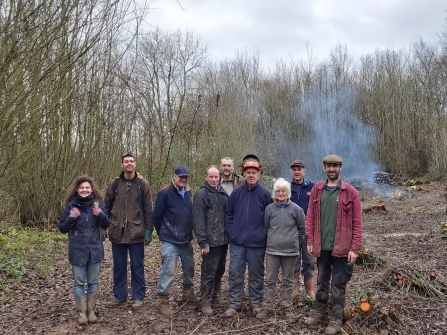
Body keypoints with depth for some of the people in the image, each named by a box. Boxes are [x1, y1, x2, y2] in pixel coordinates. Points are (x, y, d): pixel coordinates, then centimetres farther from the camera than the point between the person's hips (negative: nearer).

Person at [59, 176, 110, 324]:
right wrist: (71, 217, -19)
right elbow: (62, 228, -2)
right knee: (79, 282, 7)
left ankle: (91, 310, 25)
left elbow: (106, 225, 3)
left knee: (93, 281, 12)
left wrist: (101, 215, -16)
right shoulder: (71, 205, -5)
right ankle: (82, 312, 20)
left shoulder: (98, 203, -2)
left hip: (95, 249, 1)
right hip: (77, 250, -1)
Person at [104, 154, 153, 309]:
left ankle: (138, 297, 18)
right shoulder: (115, 183, 4)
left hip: (136, 232, -2)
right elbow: (106, 206, 8)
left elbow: (148, 209, 0)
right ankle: (119, 296, 25)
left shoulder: (143, 184, 0)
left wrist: (149, 230, -3)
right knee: (119, 266, 12)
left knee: (137, 266, 6)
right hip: (117, 232, 2)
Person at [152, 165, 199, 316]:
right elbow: (156, 216, -8)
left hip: (186, 238, 7)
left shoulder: (188, 192, 8)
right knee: (168, 270, -4)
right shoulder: (165, 192, -13)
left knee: (189, 266, 18)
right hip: (170, 240, -7)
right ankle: (163, 301, 9)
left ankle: (188, 293, 37)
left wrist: (189, 232, 14)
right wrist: (163, 233, 1)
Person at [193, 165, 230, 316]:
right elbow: (198, 219, -14)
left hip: (223, 240, 7)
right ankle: (205, 302, 9)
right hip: (211, 241, -7)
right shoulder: (202, 194, -9)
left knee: (220, 270, 17)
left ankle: (216, 295, 33)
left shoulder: (223, 193, 11)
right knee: (208, 273, -2)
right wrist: (203, 242, -18)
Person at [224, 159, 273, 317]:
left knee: (256, 274, 10)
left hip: (257, 243, -2)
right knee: (235, 273, 5)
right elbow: (228, 214, 9)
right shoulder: (236, 192, 2)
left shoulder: (265, 194, -4)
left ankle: (256, 303, 24)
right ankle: (234, 303, 18)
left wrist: (264, 234, -4)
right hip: (237, 241, 2)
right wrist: (230, 231, 1)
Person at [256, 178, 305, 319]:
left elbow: (302, 229, 4)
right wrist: (272, 239, 8)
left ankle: (287, 307, 23)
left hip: (290, 250, -1)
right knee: (270, 280, 5)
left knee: (288, 281, 11)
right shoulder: (269, 208, -2)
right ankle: (267, 307, 13)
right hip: (272, 250, 1)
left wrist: (293, 240, 7)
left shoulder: (296, 209, -6)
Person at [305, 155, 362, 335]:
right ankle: (320, 311, 32)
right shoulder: (316, 190, 4)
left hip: (341, 247, -3)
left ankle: (336, 318, 19)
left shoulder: (350, 192, -5)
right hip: (321, 246, 3)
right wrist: (310, 241, -1)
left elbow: (357, 223, -6)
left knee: (338, 284, 6)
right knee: (322, 282, 16)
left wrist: (354, 248, -10)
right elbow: (310, 217, 5)